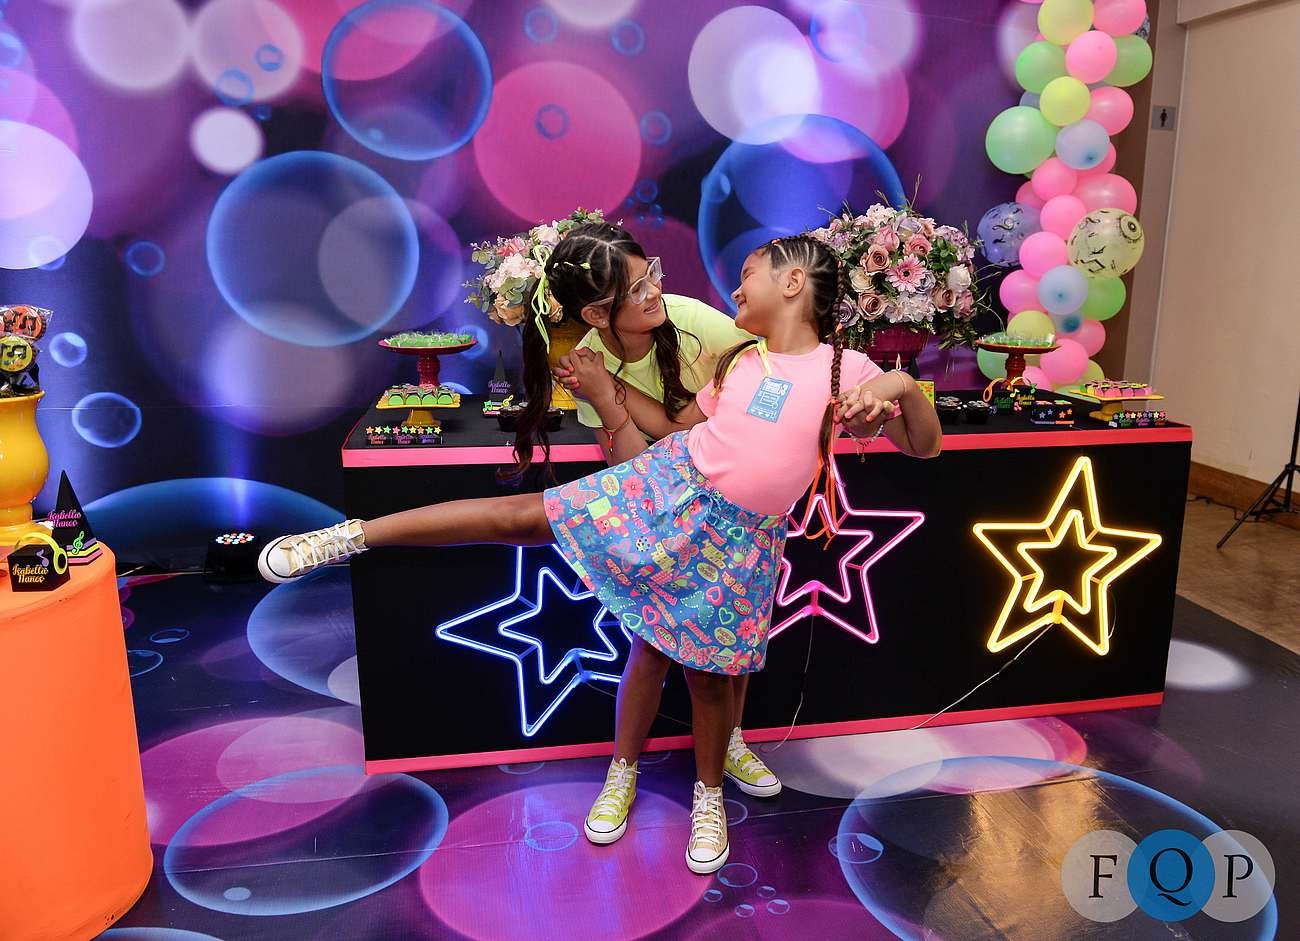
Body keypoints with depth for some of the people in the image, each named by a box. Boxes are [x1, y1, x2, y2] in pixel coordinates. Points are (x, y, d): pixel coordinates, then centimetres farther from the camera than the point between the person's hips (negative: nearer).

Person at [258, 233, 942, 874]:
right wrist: (607, 387, 12)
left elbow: (925, 447, -1)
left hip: (740, 537, -2)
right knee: (524, 514, -5)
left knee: (709, 671, 8)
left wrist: (902, 384, -20)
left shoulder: (845, 369, -2)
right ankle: (354, 535, 6)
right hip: (670, 483, 3)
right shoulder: (737, 361, 10)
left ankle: (708, 794, 36)